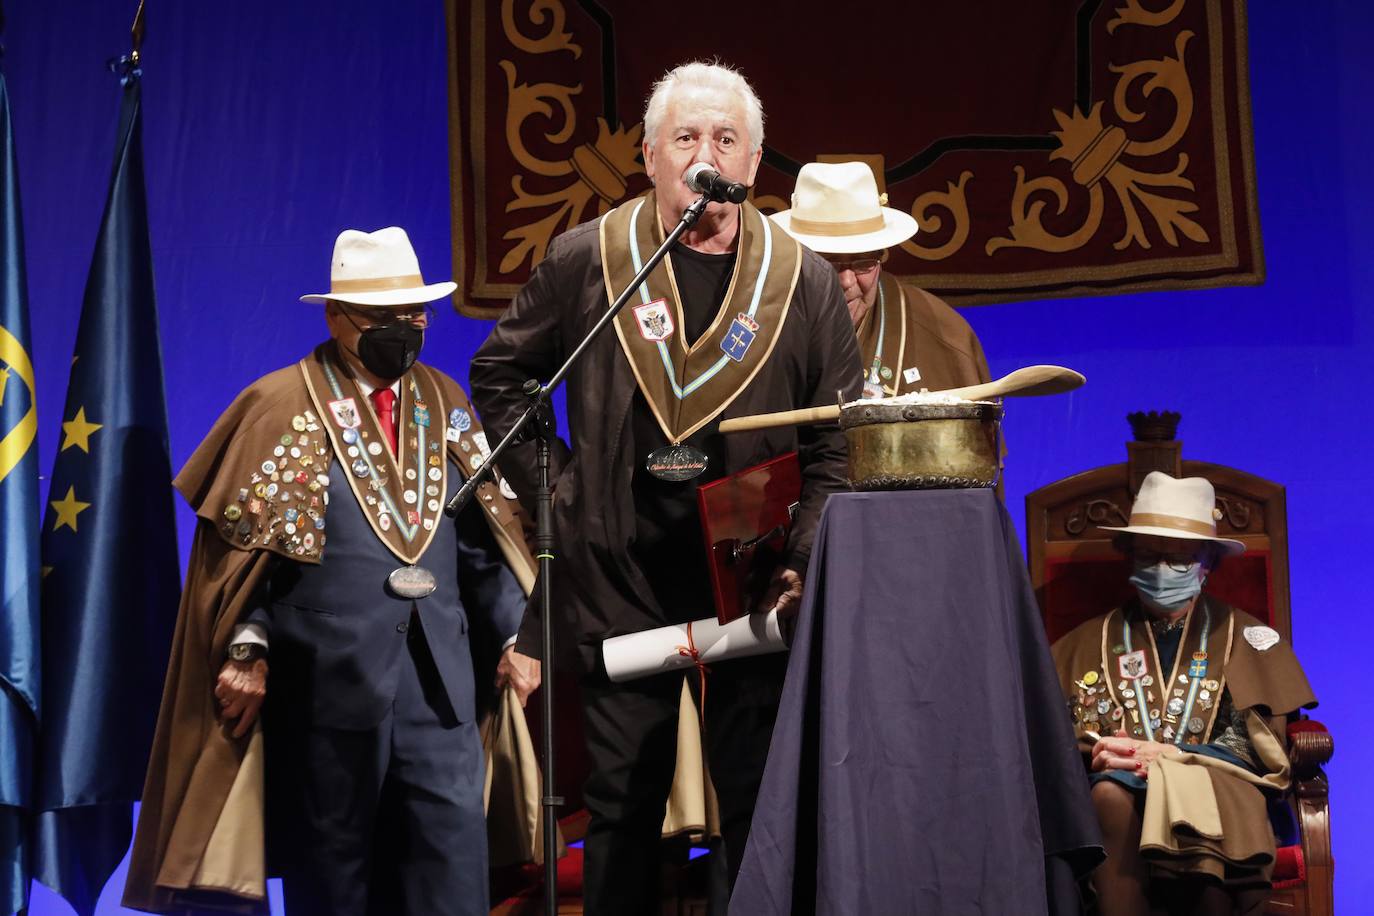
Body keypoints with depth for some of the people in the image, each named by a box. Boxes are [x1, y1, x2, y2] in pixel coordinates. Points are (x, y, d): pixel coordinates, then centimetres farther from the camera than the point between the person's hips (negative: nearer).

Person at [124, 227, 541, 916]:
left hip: (438, 673, 4)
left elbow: (483, 536, 13)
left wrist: (513, 632, 6)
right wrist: (247, 649, -11)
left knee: (453, 852, -1)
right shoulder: (281, 406, 0)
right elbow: (239, 538, -3)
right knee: (331, 861, 7)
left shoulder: (445, 405, 13)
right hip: (328, 674, -3)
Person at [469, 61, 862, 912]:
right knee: (623, 807, 9)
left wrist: (806, 557, -9)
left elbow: (839, 442, 3)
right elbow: (499, 375, 13)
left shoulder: (804, 281, 2)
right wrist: (554, 484, 3)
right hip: (621, 581, 0)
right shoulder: (585, 261, 1)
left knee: (761, 806, 4)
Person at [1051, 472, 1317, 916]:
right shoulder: (1091, 642, 22)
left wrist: (1169, 756, -12)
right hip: (1121, 784, 2)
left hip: (1217, 785, -1)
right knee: (1110, 794, -36)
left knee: (1199, 800, -39)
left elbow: (1259, 742, 3)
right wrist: (1104, 754, -13)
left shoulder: (1244, 637, 17)